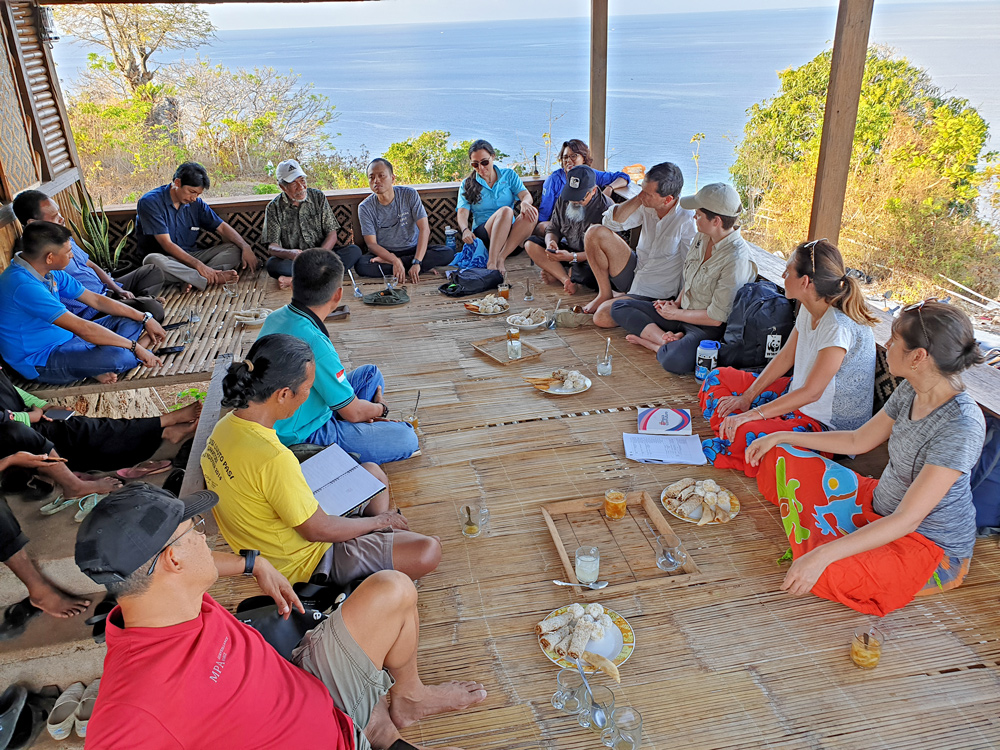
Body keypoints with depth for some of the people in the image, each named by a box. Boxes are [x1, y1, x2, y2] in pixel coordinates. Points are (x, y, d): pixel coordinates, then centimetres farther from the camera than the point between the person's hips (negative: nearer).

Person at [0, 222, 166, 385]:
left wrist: (145, 319, 6)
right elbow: (82, 328, -30)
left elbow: (95, 300, 10)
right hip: (40, 361, -10)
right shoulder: (23, 285, -28)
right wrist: (135, 347, -24)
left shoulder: (51, 273, 2)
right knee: (113, 357, -35)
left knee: (131, 320, 9)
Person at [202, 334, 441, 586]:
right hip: (303, 565, -9)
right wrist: (379, 520, -7)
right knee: (427, 551, -20)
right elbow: (319, 530, -24)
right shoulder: (273, 457, -35)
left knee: (372, 471, 23)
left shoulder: (226, 426, -6)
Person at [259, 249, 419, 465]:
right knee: (406, 439, -14)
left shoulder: (275, 318, -3)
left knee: (371, 373, 16)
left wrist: (366, 412, 8)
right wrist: (381, 408, 4)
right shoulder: (315, 344, -31)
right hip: (303, 437, -9)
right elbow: (353, 412, -19)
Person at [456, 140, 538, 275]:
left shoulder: (508, 175, 11)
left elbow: (526, 195, -3)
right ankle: (491, 262, -44)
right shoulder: (467, 185, 7)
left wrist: (525, 203, -29)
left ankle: (501, 258, -34)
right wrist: (465, 230, -28)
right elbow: (462, 213, -5)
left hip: (509, 233, 3)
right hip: (482, 233, -2)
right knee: (505, 211, -32)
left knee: (532, 213, -27)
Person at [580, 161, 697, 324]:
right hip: (634, 272, 7)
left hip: (653, 294, -6)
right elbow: (610, 222, -4)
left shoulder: (688, 220, -23)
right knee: (596, 233, -10)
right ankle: (605, 294, 5)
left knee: (602, 317, -26)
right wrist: (638, 198, -14)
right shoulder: (647, 206, -5)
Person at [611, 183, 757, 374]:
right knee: (619, 307, 2)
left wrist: (675, 313, -9)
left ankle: (650, 342, -10)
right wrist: (677, 303, 2)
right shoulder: (703, 237, 2)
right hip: (683, 313, 10)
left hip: (708, 329, -10)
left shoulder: (736, 260, -24)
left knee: (674, 361, -41)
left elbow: (716, 317, -21)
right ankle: (667, 341, -15)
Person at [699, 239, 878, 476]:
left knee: (745, 434, -34)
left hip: (830, 426, -9)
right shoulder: (808, 309, -2)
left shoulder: (839, 328, -30)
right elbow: (785, 356, 8)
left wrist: (752, 414, -30)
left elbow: (811, 393, -30)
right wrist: (746, 397, 2)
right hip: (795, 395, 10)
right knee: (718, 378, 7)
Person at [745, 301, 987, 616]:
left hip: (933, 546, -8)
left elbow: (907, 520, -33)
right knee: (782, 457, 1)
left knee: (826, 575, -35)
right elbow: (858, 440, 9)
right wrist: (779, 437, 7)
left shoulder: (961, 427, -32)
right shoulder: (911, 391, -6)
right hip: (881, 504, 8)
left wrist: (822, 557, -39)